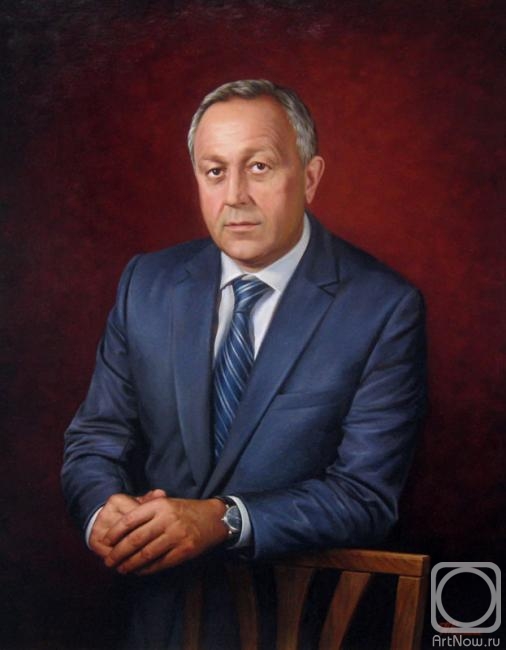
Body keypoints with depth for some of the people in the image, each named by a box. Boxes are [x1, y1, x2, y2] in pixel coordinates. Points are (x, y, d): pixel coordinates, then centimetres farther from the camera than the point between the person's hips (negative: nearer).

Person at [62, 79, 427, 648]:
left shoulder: (384, 308, -6)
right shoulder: (147, 282, 7)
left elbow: (368, 494, -9)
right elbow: (94, 437, 9)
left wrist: (223, 521, -21)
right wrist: (103, 511, -14)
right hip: (156, 600, 3)